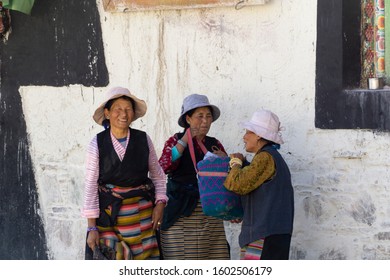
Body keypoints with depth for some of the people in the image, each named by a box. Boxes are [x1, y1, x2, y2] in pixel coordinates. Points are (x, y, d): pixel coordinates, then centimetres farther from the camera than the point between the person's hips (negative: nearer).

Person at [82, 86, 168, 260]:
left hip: (140, 212, 2)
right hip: (107, 211, -2)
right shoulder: (98, 144, -3)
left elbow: (158, 176, 13)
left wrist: (160, 203, -2)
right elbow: (90, 186, -3)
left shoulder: (143, 140, 2)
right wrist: (92, 227, -7)